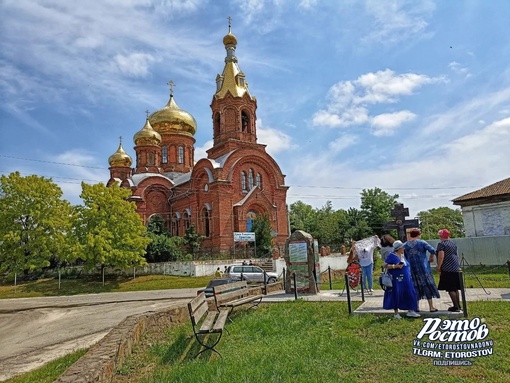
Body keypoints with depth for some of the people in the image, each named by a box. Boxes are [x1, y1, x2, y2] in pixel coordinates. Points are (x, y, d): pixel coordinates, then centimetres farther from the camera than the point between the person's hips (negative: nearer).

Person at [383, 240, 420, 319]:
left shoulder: (403, 255, 12)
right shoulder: (391, 256, -9)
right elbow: (386, 265, -13)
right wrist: (395, 266, -23)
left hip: (406, 279, 7)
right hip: (396, 280, -7)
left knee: (410, 294, 4)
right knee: (396, 295, 0)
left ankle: (410, 311, 17)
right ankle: (396, 313, 13)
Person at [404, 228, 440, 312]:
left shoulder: (405, 245, 3)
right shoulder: (422, 242, -6)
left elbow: (405, 258, 8)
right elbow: (432, 250, -16)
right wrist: (431, 258, 1)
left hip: (412, 269, 3)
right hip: (423, 267, -3)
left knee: (415, 287, 10)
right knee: (427, 285, 7)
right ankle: (431, 307, 10)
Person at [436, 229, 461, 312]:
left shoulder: (441, 244, -12)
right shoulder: (453, 243, 14)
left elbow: (441, 256, -19)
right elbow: (457, 255, 21)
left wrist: (438, 267, -11)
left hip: (447, 269, -9)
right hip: (456, 268, 9)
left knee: (450, 289, -4)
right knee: (455, 288, 16)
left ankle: (456, 306, -4)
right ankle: (458, 305, 22)